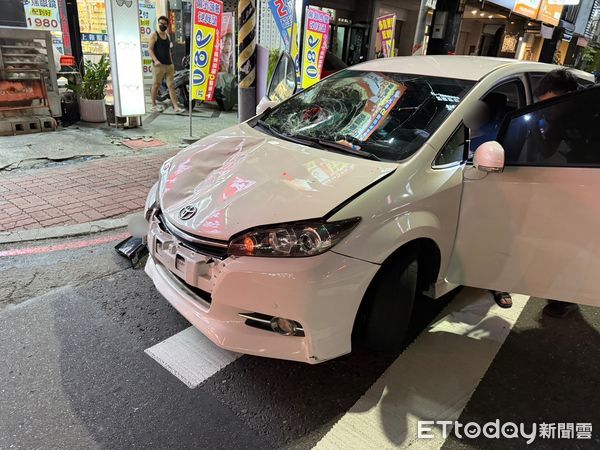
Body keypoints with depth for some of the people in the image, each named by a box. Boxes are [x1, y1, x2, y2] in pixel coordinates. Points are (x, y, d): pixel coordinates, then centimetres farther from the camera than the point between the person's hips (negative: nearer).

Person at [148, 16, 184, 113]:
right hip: (159, 65, -5)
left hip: (169, 65, 6)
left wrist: (172, 63, 18)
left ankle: (176, 106, -3)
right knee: (156, 85, 2)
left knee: (171, 86, 0)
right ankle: (153, 105, 13)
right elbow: (150, 49, -9)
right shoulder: (154, 35, -2)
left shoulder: (167, 35, 17)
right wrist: (155, 60, -23)